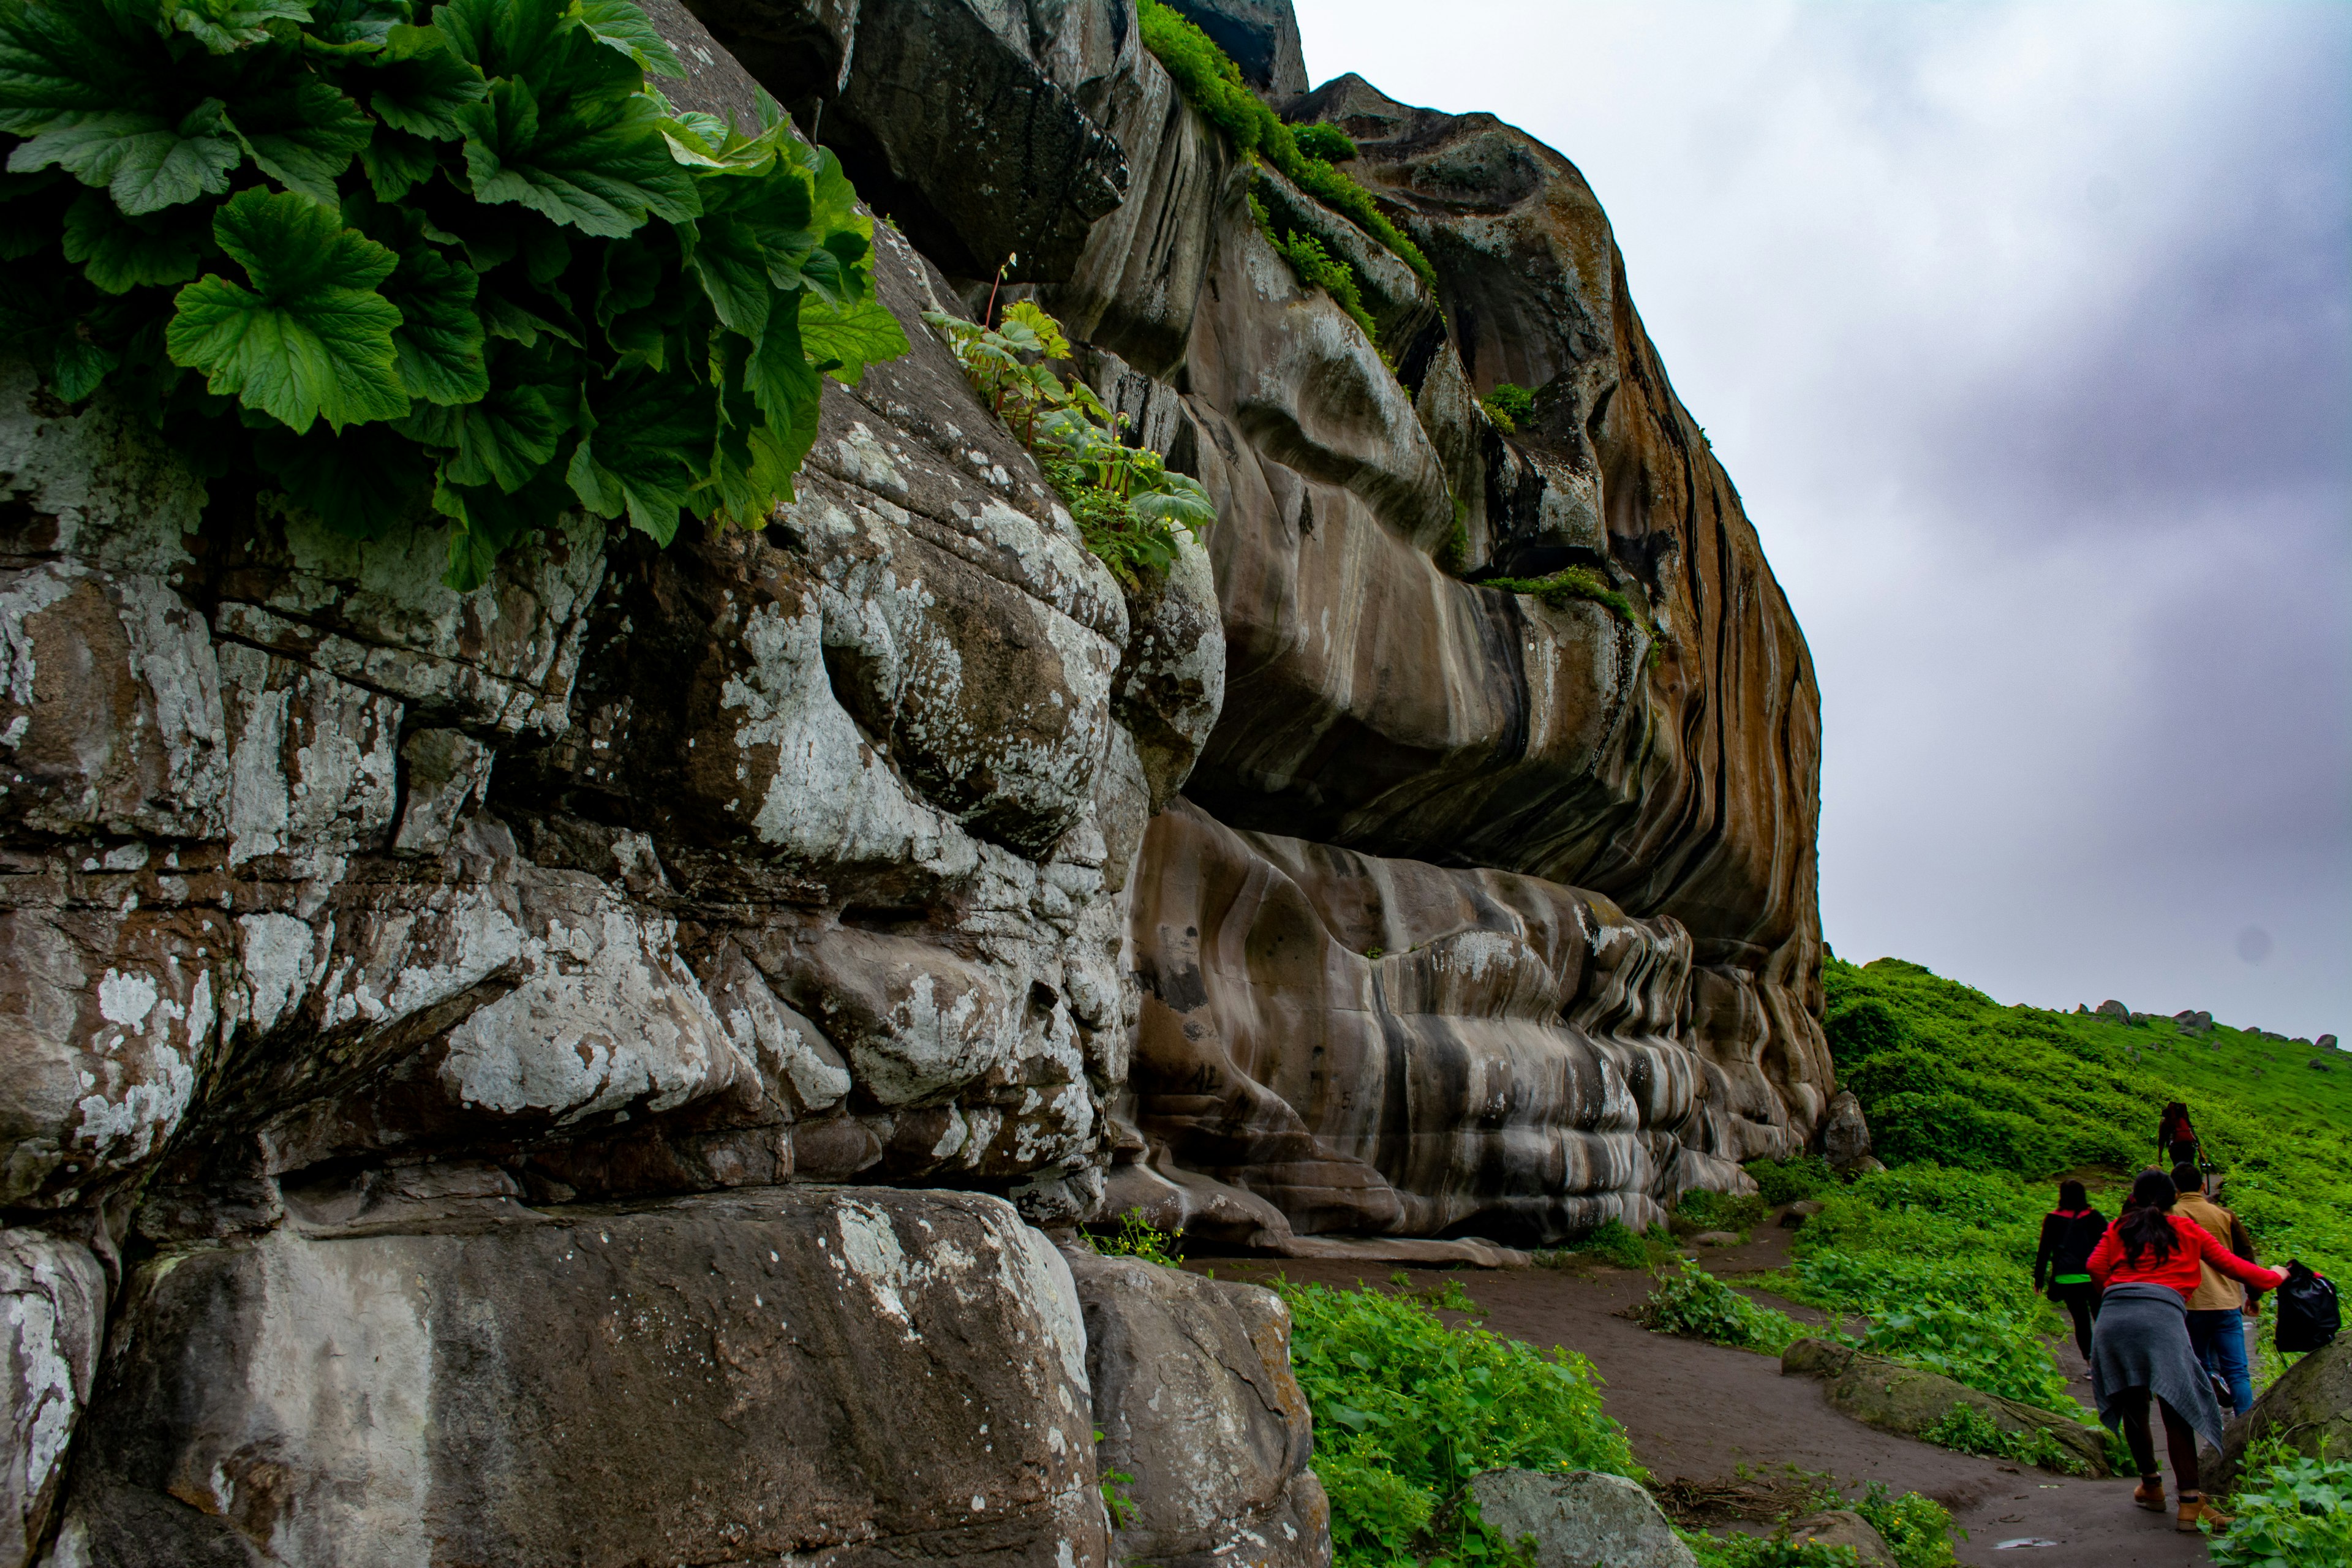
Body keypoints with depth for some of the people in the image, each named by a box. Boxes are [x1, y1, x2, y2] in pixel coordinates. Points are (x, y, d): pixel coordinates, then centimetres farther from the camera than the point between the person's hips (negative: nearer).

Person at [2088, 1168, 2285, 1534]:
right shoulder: (2187, 1230, 22)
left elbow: (2096, 1266, 8)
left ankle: (2152, 1486, 29)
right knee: (2177, 1408, -1)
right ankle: (2190, 1504, -5)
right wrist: (2274, 1277, 47)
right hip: (2161, 1316, -2)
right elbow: (2231, 1264, 28)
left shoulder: (2118, 1230, 23)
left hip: (2113, 1316, 2)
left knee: (2132, 1405, 15)